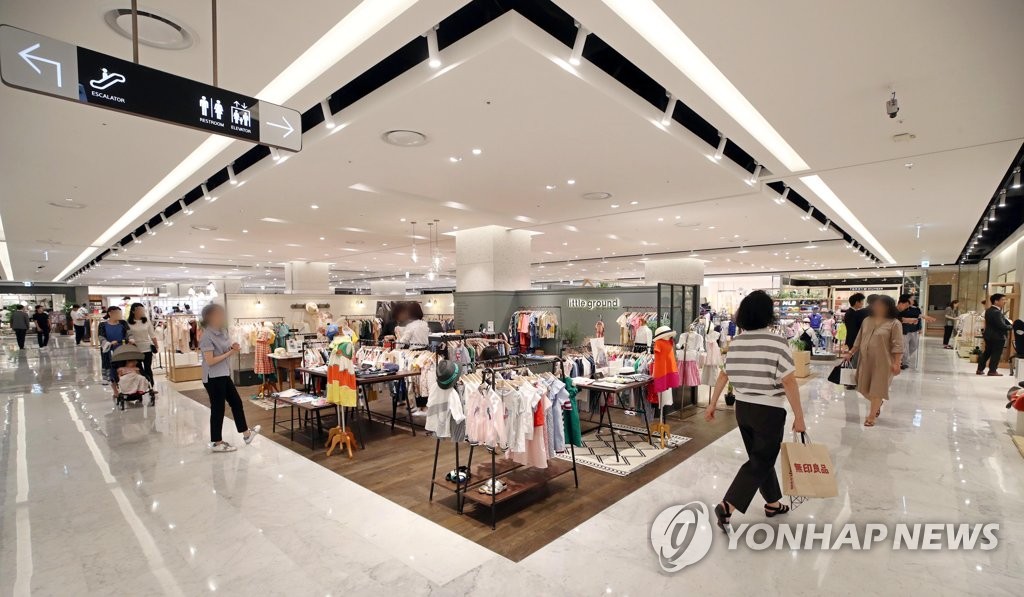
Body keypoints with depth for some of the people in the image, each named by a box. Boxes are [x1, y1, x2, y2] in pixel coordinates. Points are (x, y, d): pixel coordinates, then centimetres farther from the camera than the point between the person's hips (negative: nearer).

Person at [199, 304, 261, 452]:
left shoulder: (222, 331, 6)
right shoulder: (207, 336, -19)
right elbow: (210, 361, -23)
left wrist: (233, 348, -4)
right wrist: (230, 353, -18)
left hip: (224, 375, 9)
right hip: (213, 378, -9)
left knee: (236, 402, 16)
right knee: (218, 408, 2)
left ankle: (246, 433, 29)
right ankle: (216, 443, 16)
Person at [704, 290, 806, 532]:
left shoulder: (735, 343, 1)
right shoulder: (777, 343, -16)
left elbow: (723, 376, 8)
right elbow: (788, 383, -17)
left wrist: (712, 404, 17)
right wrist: (799, 417, -9)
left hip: (743, 409, 6)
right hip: (769, 412, -6)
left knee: (760, 458, 21)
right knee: (760, 463, 4)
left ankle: (773, 504, 37)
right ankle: (727, 507, -5)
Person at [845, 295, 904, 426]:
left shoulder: (894, 323, -8)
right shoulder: (867, 321, 9)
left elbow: (898, 346, -12)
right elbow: (859, 340, 15)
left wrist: (897, 363, -17)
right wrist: (851, 353, 13)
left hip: (882, 362, -5)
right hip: (866, 360, 6)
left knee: (877, 388, 1)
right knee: (866, 387, 12)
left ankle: (871, 416, 12)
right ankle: (877, 404, 41)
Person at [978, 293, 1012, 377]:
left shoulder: (989, 310, 9)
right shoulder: (996, 312, -21)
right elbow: (1002, 326, -22)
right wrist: (1011, 327, -5)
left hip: (989, 336, 9)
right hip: (997, 337, -9)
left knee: (987, 352, 15)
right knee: (996, 354, 2)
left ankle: (980, 369, 17)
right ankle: (992, 371, 8)